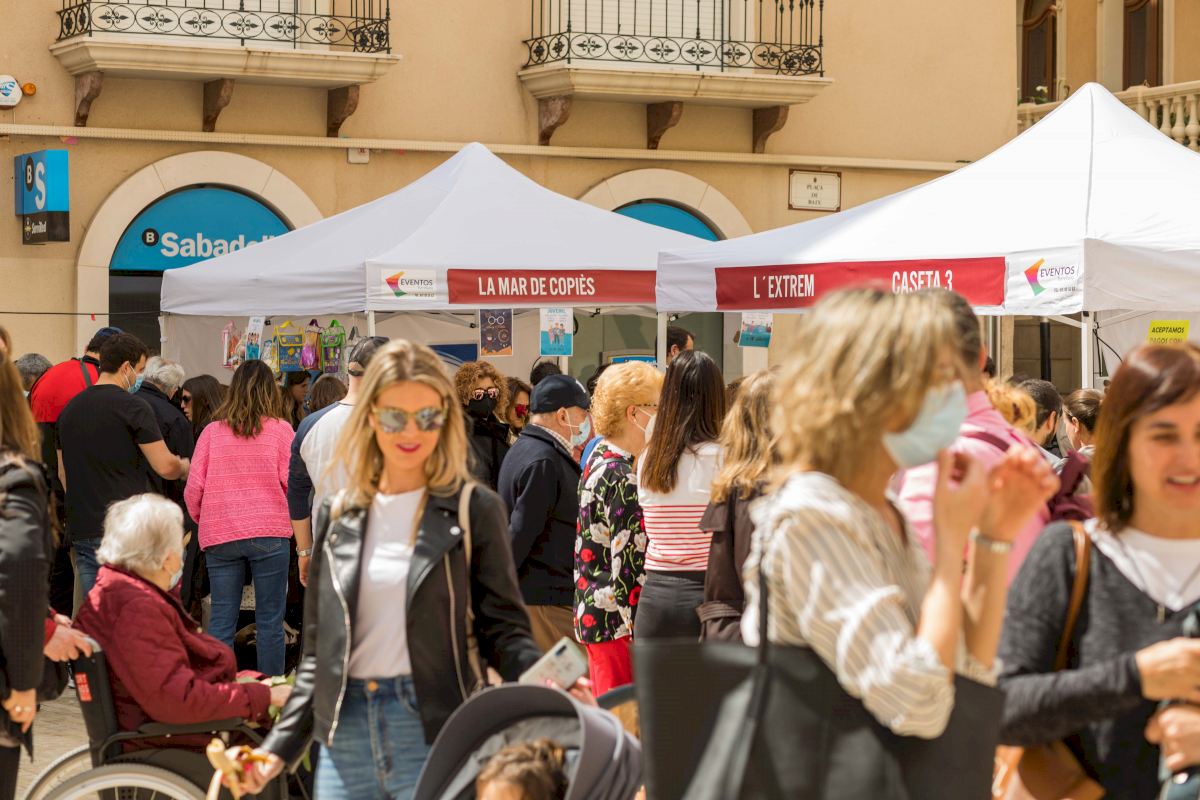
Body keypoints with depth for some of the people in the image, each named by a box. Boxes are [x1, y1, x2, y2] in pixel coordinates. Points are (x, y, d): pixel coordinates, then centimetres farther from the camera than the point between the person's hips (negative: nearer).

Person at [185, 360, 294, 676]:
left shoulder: (212, 431, 4)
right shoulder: (280, 429, -2)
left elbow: (193, 489, 2)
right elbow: (292, 482, -4)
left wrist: (201, 520, 21)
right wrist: (288, 515, 17)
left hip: (219, 536, 2)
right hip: (269, 533, -2)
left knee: (221, 621, 6)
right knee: (270, 622, 4)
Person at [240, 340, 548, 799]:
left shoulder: (474, 510, 1)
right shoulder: (339, 516, 12)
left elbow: (503, 630, -3)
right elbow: (319, 651, 15)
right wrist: (280, 747, 7)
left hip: (435, 732, -4)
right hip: (345, 734, 4)